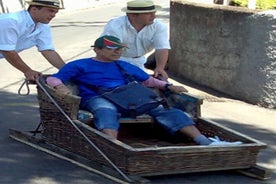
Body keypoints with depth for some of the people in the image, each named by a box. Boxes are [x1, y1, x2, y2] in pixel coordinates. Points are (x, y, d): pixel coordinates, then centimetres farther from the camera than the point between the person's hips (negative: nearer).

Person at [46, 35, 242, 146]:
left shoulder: (125, 66, 29)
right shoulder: (80, 65, 13)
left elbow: (148, 80, 35)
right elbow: (53, 78, 5)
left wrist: (168, 86, 16)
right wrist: (61, 86, -20)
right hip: (97, 98, -4)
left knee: (165, 109, -16)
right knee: (107, 112, -43)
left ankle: (205, 142, -27)